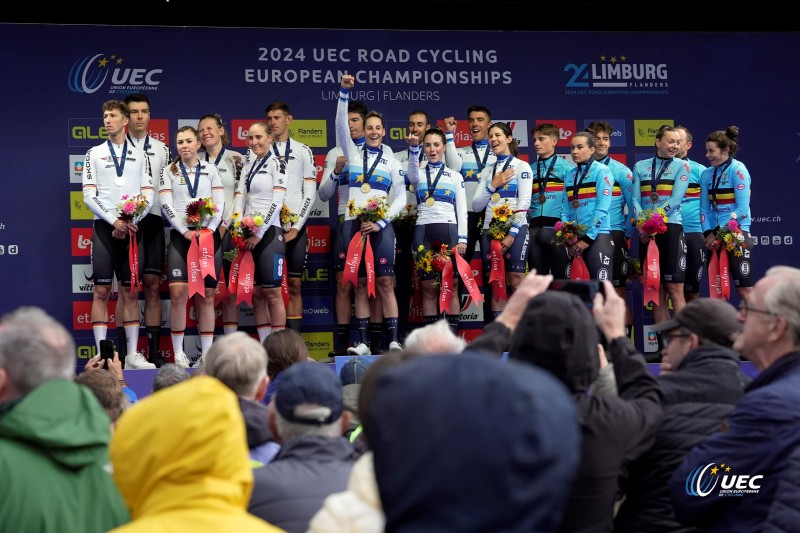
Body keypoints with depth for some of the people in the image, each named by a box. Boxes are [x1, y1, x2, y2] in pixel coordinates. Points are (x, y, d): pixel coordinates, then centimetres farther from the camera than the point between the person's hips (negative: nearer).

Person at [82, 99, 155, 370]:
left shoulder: (139, 155, 12)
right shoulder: (95, 154, 8)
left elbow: (148, 195, 6)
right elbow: (88, 196, 0)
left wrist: (130, 223, -7)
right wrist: (114, 221, -11)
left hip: (131, 229, 2)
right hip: (104, 227, -1)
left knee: (130, 291, 4)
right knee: (101, 291, -5)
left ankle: (132, 354, 6)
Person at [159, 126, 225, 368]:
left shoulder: (210, 170, 12)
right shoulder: (169, 171, 9)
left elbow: (219, 204, 4)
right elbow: (166, 205, 0)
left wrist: (207, 230, -10)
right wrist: (186, 231, -11)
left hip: (208, 236, 1)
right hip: (181, 236, -1)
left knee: (206, 295, 1)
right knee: (178, 292, -14)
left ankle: (207, 353, 4)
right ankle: (178, 353, -8)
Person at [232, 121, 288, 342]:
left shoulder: (276, 164, -4)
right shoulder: (248, 166, 17)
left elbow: (277, 202, -11)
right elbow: (239, 198, 11)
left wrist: (259, 234, -13)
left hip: (269, 233, -7)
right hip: (249, 236, 7)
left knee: (272, 293, -6)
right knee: (256, 294, 6)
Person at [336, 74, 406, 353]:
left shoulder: (392, 162, 11)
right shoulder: (353, 153, 13)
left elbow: (401, 197, 5)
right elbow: (341, 124, 0)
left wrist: (380, 222, -7)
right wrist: (344, 92, -11)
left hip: (381, 225, -1)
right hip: (353, 223, 1)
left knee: (385, 282, -7)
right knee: (359, 283, 1)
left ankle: (393, 341, -9)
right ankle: (362, 342, 1)